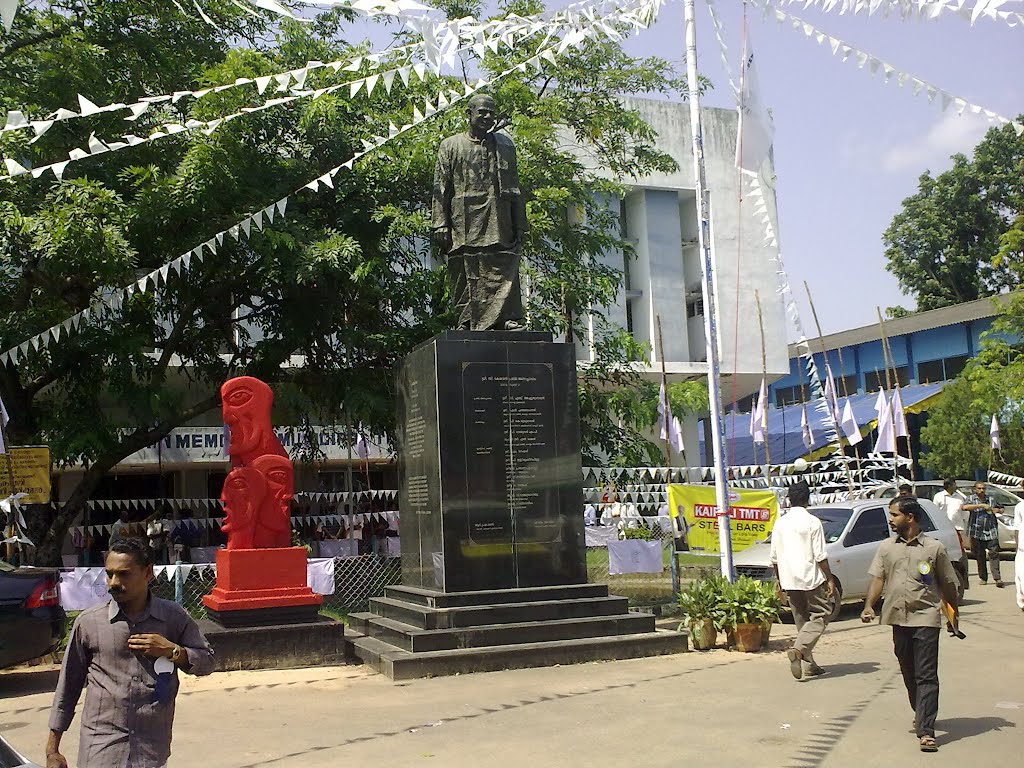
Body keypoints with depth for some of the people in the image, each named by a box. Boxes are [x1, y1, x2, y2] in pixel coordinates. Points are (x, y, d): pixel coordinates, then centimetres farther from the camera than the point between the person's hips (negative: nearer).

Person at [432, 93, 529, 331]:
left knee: (504, 274, -9)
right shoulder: (450, 146, 13)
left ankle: (509, 321, -11)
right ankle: (466, 325, 0)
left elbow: (515, 189, 18)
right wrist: (440, 225, -5)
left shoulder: (505, 145, 20)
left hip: (499, 228, 2)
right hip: (463, 228, -1)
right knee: (465, 277, -4)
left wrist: (519, 226, 10)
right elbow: (440, 188, 6)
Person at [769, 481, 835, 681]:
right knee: (819, 616, 3)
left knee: (801, 621, 13)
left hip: (789, 581, 5)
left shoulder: (780, 523, 7)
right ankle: (798, 649, -18)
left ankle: (808, 665, 12)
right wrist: (830, 579, -3)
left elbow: (775, 557, 10)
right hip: (810, 578, -5)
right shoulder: (812, 522, -8)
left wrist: (779, 580, 19)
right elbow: (820, 556, -11)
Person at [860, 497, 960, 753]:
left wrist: (954, 611, 13)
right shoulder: (886, 547, 7)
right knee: (908, 672, 16)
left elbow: (947, 583, 6)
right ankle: (920, 714, 37)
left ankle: (926, 731, -10)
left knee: (926, 675, -7)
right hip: (898, 617, 4)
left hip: (926, 618, -4)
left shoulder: (934, 547, -3)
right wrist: (869, 605, -9)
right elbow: (878, 578, 4)